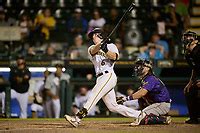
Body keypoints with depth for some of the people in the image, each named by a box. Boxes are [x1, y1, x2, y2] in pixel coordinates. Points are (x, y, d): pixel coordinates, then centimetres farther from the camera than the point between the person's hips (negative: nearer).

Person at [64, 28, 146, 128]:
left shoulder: (111, 46, 10)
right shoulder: (92, 48, 21)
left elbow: (114, 57, -11)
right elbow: (94, 50, -5)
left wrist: (105, 50, -29)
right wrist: (100, 44, -27)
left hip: (109, 76, -7)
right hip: (100, 78, 7)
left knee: (94, 95, -24)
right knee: (112, 106, 5)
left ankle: (78, 118, -38)